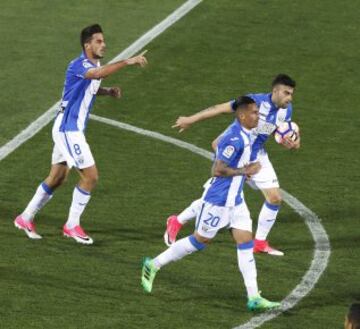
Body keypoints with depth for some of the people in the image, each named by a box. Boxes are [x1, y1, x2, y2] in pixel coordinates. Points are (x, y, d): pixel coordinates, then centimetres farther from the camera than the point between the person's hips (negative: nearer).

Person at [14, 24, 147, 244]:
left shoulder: (94, 65, 10)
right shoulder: (79, 65, -20)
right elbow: (98, 73, -44)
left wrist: (108, 91, 8)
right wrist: (128, 62, -49)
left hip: (71, 129, 10)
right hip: (67, 129, -10)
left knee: (57, 177, 16)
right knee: (90, 175, -9)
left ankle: (26, 218, 25)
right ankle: (72, 225, 2)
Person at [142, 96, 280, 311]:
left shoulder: (243, 135, 7)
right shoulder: (234, 138, -24)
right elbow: (217, 170, -27)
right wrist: (245, 171, -20)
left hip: (235, 200, 9)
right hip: (219, 200, -9)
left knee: (246, 242, 2)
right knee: (200, 240, 4)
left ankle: (253, 297, 0)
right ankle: (154, 265, 19)